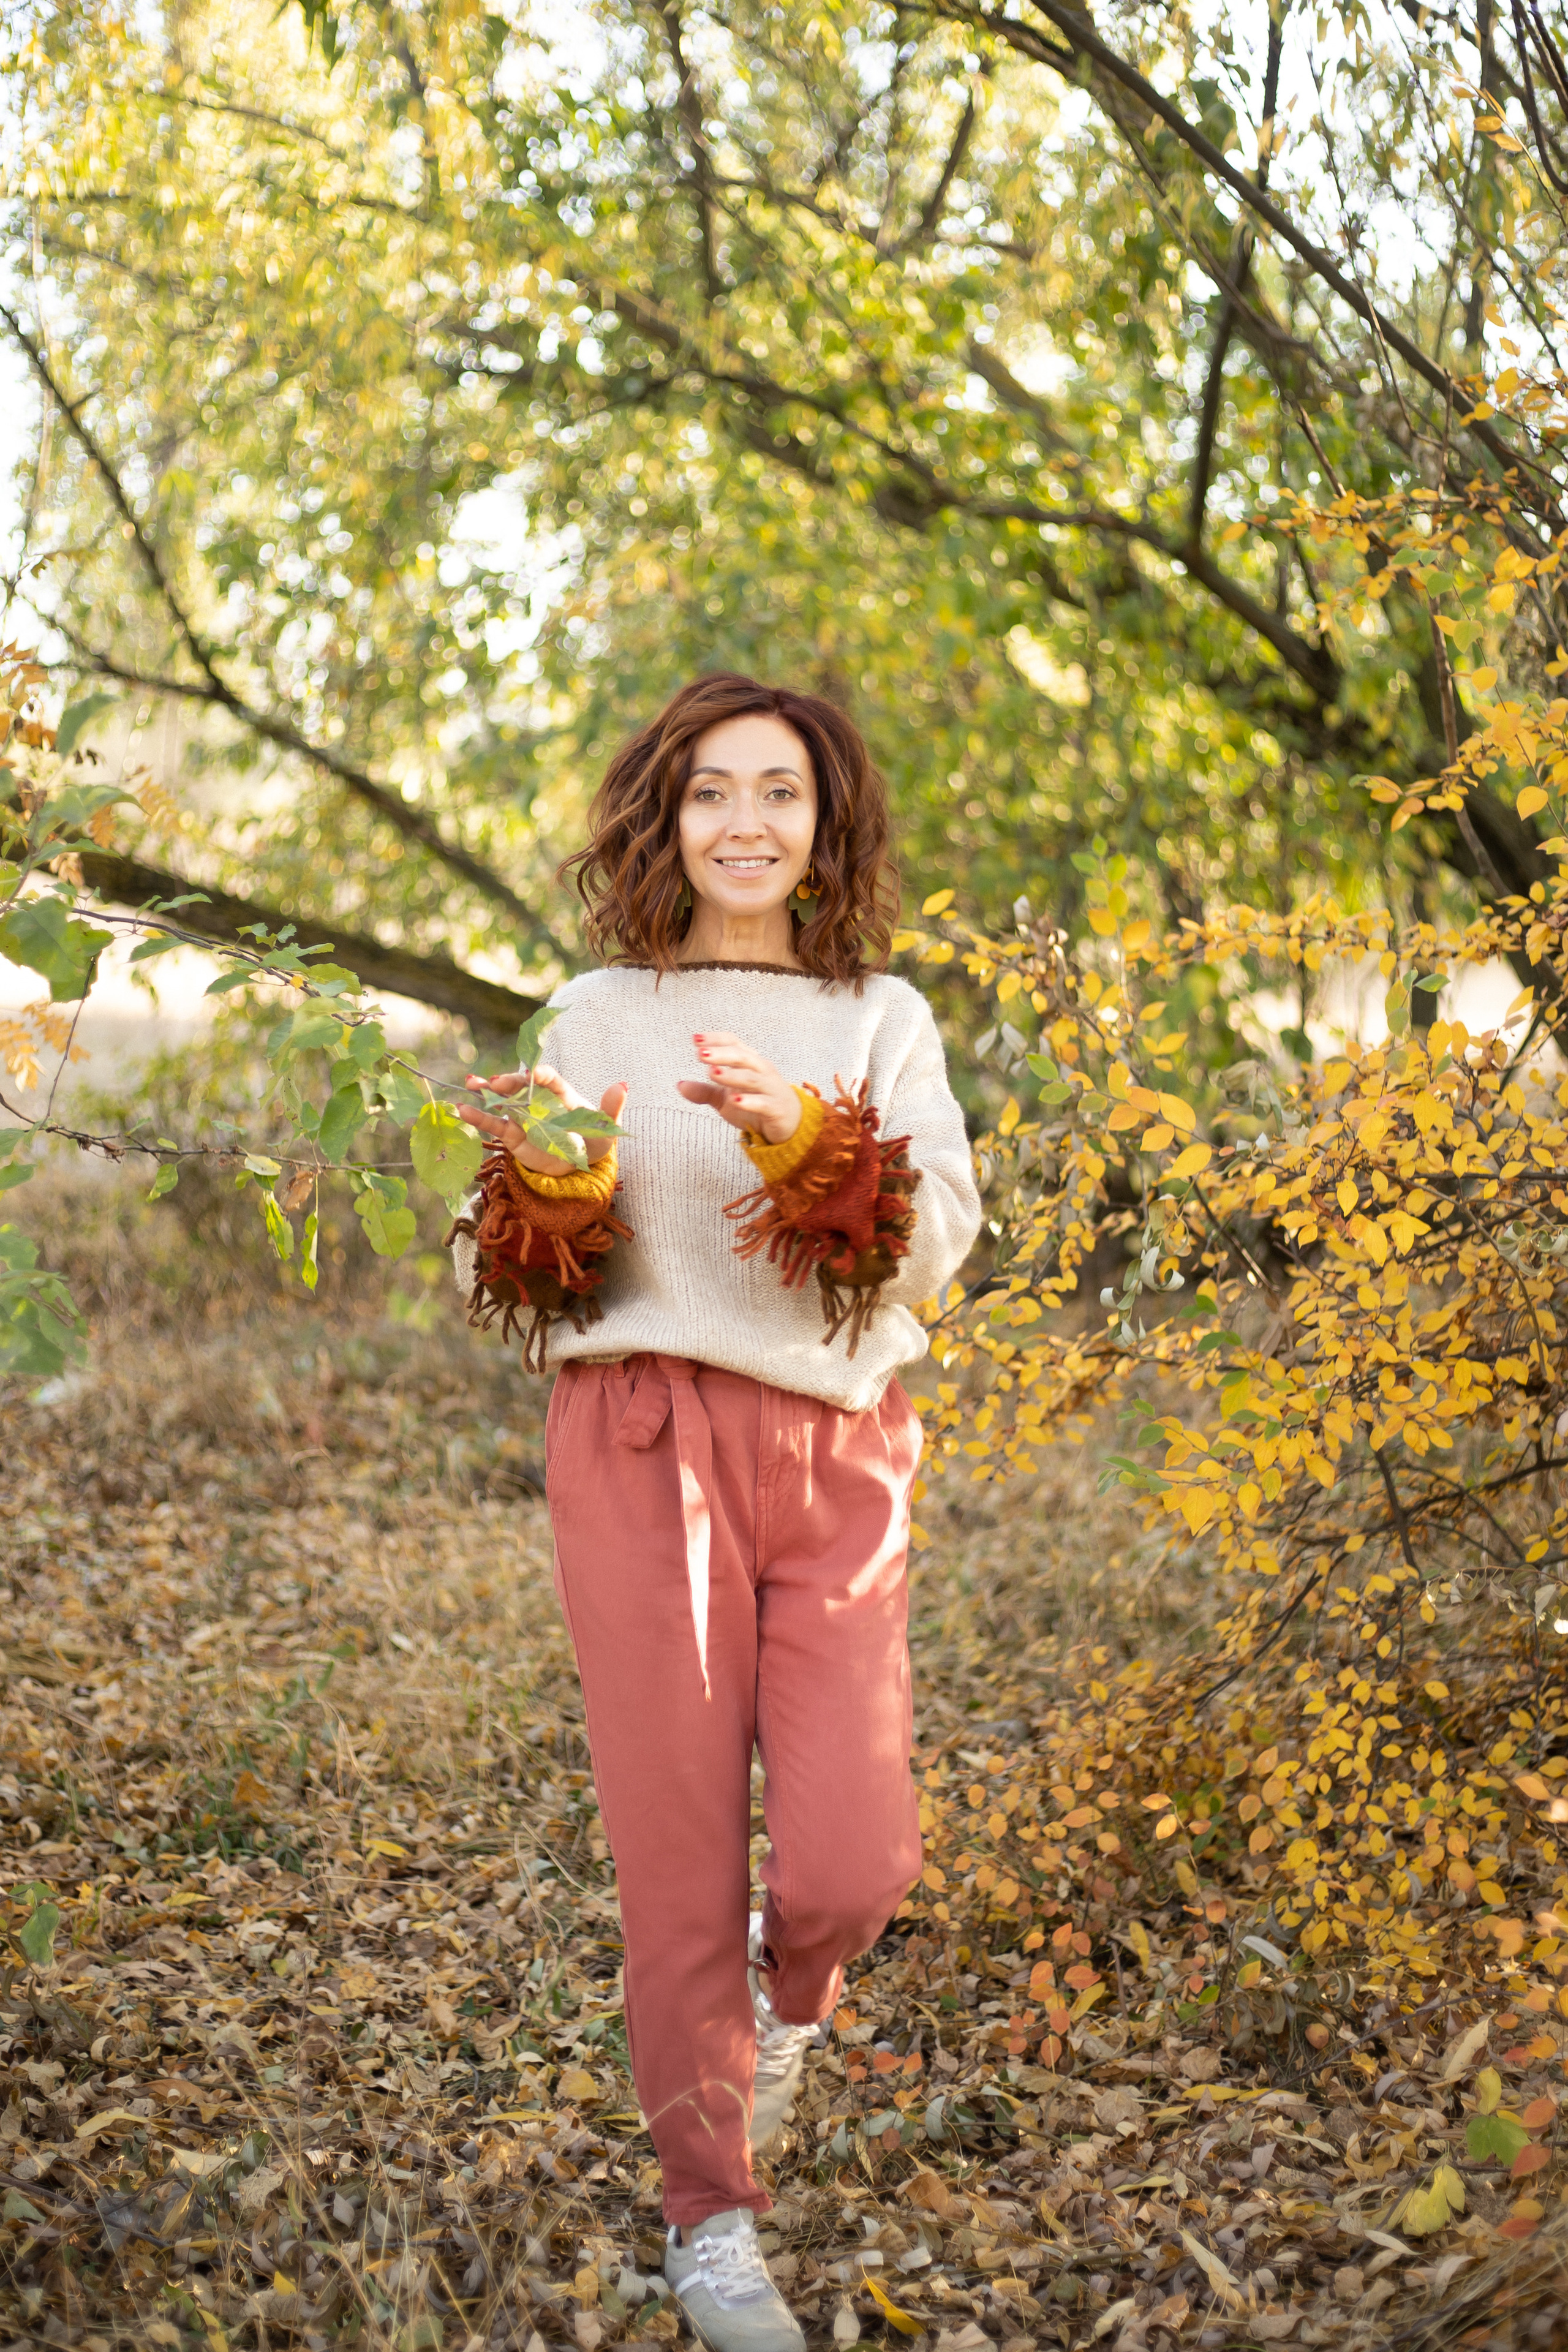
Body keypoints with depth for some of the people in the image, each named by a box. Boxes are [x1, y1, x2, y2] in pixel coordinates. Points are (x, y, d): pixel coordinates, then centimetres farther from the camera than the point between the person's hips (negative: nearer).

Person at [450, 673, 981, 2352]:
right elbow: (513, 1279, 9)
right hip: (643, 1448, -1)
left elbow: (936, 1249, -5)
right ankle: (710, 2217, 21)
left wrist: (798, 1135, -21)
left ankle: (787, 1988, 31)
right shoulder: (597, 1013, 8)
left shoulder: (881, 1019, 10)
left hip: (834, 1459, 1)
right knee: (678, 1854, 0)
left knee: (851, 1867, -7)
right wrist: (556, 1178, -13)